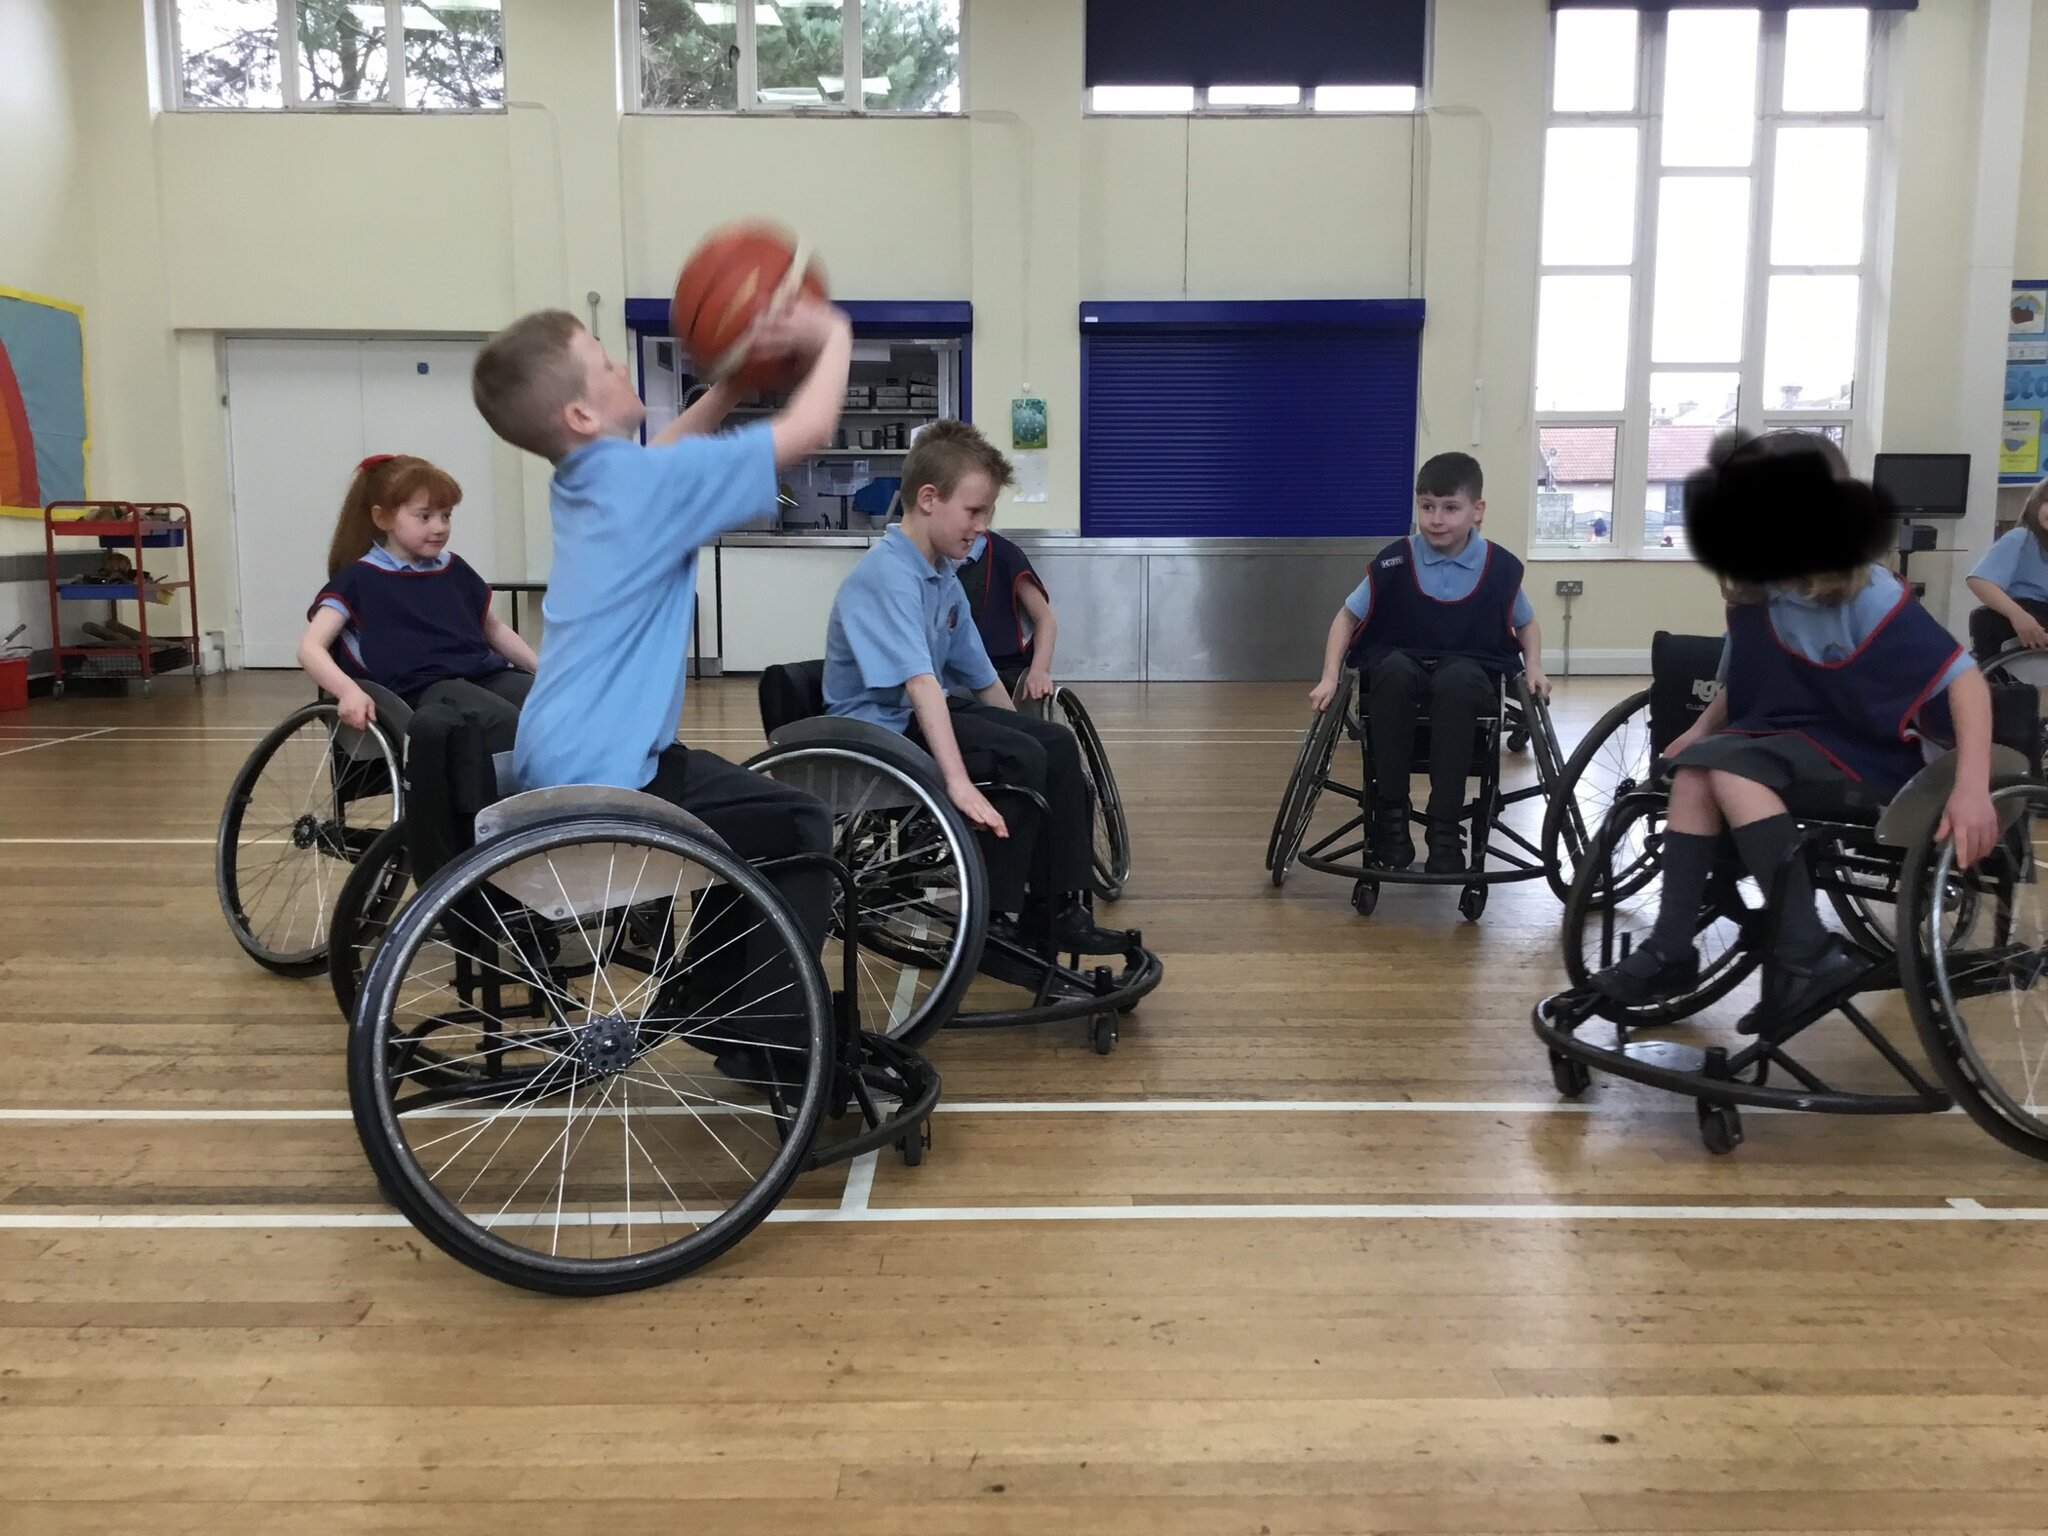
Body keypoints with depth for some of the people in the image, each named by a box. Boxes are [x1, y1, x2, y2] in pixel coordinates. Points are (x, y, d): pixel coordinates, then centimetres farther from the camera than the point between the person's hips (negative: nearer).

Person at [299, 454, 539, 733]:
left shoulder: (454, 569, 21)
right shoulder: (360, 579, 6)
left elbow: (492, 627, 34)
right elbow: (310, 647, -2)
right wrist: (349, 690, -22)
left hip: (484, 674, 6)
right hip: (422, 687, -6)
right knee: (511, 726, -35)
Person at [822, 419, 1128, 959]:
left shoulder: (945, 580, 8)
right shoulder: (887, 575, -22)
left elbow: (981, 677, 16)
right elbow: (919, 681, -33)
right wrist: (959, 782, -41)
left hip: (928, 714, 9)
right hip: (878, 729, -9)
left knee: (1057, 744, 0)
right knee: (1022, 760, -23)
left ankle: (1061, 909, 0)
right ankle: (994, 922, -13)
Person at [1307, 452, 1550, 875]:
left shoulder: (1501, 567, -3)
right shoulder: (1393, 562, -7)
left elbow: (1526, 623, 14)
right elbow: (1348, 616, 3)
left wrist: (1533, 668, -4)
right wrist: (1330, 677, -7)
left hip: (1469, 670, 0)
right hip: (1402, 664, 0)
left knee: (1457, 680, -38)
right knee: (1394, 671, -37)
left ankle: (1445, 823, -31)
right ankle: (1390, 813, -25)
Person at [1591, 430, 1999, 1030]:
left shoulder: (1869, 598, -17)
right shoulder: (1753, 598, 0)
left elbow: (1965, 680, -21)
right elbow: (1740, 686, 16)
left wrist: (1972, 788, -32)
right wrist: (1700, 729, -3)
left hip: (1864, 756, -6)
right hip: (1788, 744, 6)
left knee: (1729, 767, -29)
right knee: (1692, 772, -21)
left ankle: (1808, 954, -27)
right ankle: (1671, 949, -18)